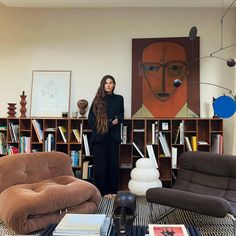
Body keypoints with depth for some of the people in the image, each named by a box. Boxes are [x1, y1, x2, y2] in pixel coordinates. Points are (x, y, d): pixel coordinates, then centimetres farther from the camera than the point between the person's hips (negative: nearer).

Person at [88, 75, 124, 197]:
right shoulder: (98, 99, 4)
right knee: (100, 163, -1)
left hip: (113, 135, 2)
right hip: (99, 136, -2)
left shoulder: (119, 99, 11)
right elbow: (91, 117, 4)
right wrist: (97, 129, -8)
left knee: (114, 163, 3)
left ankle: (113, 190, 14)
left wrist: (118, 119, -3)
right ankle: (103, 191, 8)